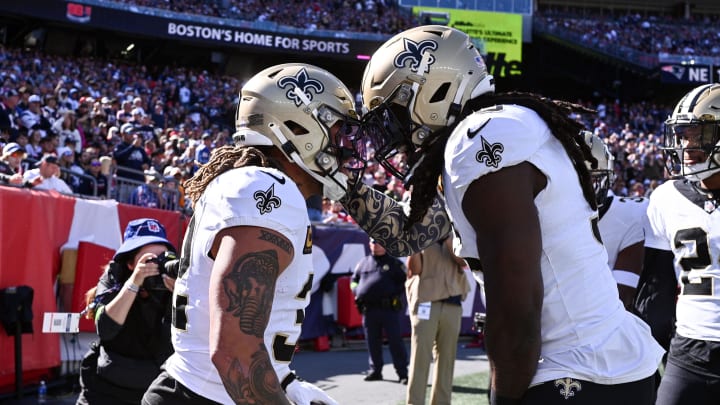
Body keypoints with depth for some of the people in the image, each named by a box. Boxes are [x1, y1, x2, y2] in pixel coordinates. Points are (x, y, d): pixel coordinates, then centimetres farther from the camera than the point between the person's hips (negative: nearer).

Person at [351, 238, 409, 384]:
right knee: (372, 342, 8)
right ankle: (375, 370, 18)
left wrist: (393, 293, -11)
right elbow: (354, 280, 24)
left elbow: (405, 282, 2)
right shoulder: (364, 263, 18)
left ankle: (403, 373, -4)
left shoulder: (395, 263, 7)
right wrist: (357, 291, 3)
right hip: (369, 309, 4)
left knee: (395, 341, -6)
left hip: (389, 308, -4)